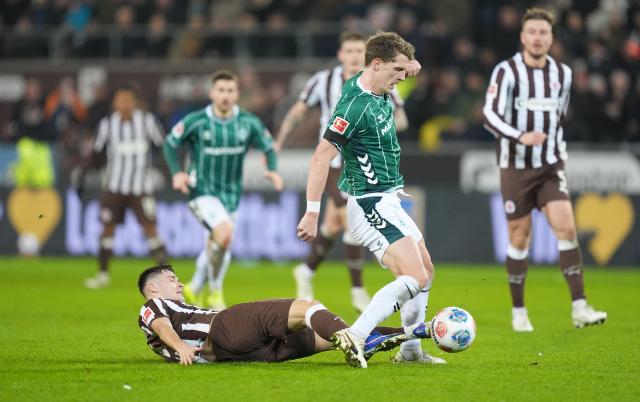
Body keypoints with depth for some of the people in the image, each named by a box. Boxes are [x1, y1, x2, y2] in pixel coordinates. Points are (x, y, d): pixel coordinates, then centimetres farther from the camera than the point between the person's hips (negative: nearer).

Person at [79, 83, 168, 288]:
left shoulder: (147, 121, -5)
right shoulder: (107, 124, 0)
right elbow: (96, 153, 10)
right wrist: (80, 170, 3)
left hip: (141, 186, -2)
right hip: (114, 185, 2)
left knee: (149, 227, -8)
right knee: (108, 227, 3)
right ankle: (103, 274, 14)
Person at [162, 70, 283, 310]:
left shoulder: (248, 123, -4)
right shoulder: (195, 122, -11)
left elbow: (268, 146, 9)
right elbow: (170, 144, 0)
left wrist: (273, 170, -10)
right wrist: (176, 172, -15)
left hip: (231, 194, 5)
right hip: (202, 191, -5)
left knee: (215, 247, 15)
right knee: (224, 233, -29)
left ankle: (195, 290, 42)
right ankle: (215, 290, -10)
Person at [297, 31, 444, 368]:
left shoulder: (380, 93, 5)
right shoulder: (355, 105, -22)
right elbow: (321, 157, -23)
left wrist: (408, 66, 3)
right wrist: (312, 214, -24)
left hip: (388, 202, 10)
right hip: (371, 205, -10)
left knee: (426, 271, 17)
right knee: (415, 278, -18)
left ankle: (410, 350, 22)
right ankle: (355, 337, -25)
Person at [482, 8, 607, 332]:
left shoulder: (562, 74, 6)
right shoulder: (507, 71, -9)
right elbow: (490, 116, -18)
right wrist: (520, 137, -32)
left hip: (551, 166, 3)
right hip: (515, 167, -3)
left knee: (566, 227, -13)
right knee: (519, 237, 2)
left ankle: (579, 308, -16)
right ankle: (518, 311, 16)